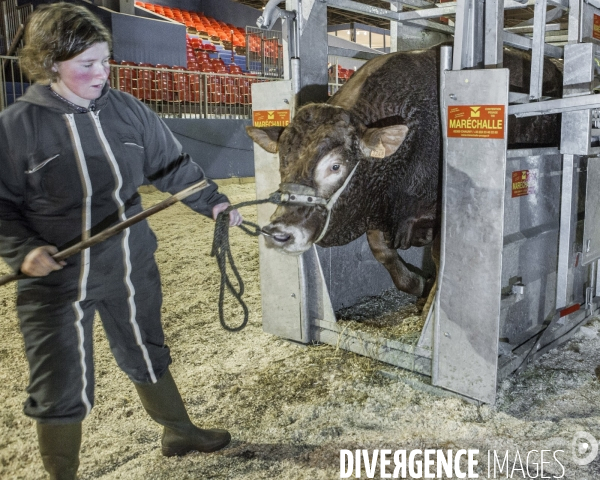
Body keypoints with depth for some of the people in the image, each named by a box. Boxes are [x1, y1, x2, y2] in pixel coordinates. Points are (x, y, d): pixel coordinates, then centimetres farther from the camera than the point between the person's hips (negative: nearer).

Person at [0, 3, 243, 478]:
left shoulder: (128, 110, -3)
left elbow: (174, 165, 6)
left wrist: (212, 201, -3)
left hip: (131, 270, 4)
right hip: (57, 280, -3)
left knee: (149, 359, 23)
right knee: (61, 390, 6)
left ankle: (180, 431, 47)